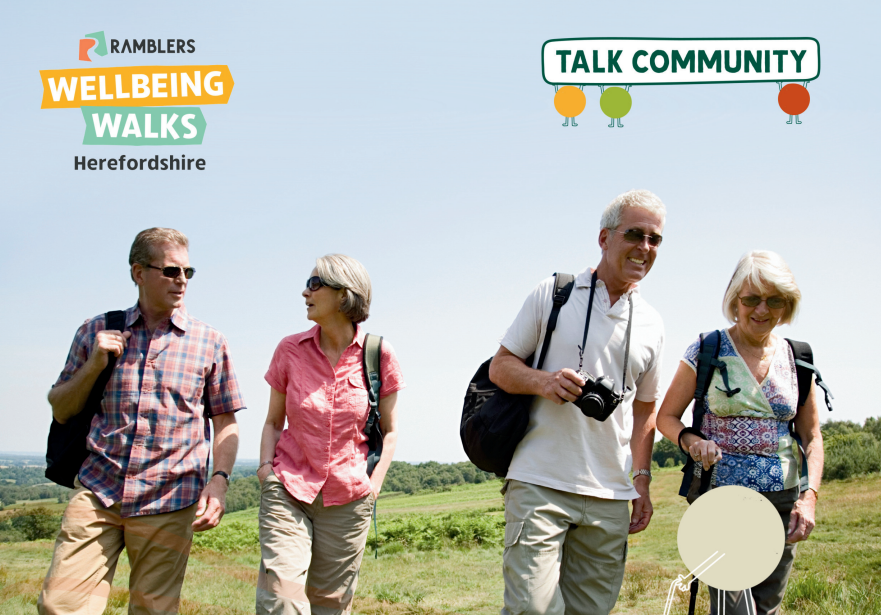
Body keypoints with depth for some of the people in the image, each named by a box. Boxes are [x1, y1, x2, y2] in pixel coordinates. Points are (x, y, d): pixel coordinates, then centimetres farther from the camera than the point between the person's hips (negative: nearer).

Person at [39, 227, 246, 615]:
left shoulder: (209, 343, 6)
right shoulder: (96, 332, 9)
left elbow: (225, 423, 6)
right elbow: (61, 410, 13)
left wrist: (218, 480, -9)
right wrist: (94, 364, -3)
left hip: (169, 501, -1)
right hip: (97, 491, 1)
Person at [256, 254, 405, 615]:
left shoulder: (378, 355, 0)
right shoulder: (290, 350, 4)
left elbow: (389, 430, 8)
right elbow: (274, 421, 13)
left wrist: (375, 481, -4)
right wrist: (265, 464, -4)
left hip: (348, 498, 0)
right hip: (288, 490, 0)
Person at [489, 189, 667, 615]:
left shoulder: (651, 325, 14)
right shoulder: (553, 294, 2)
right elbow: (500, 367, 4)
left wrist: (641, 479, 12)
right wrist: (543, 381, -16)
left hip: (610, 498, 4)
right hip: (539, 484, -4)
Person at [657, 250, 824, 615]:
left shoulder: (797, 360, 7)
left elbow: (811, 438, 10)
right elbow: (667, 417, 3)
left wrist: (809, 496, -5)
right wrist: (691, 441, -18)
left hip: (783, 500, 4)